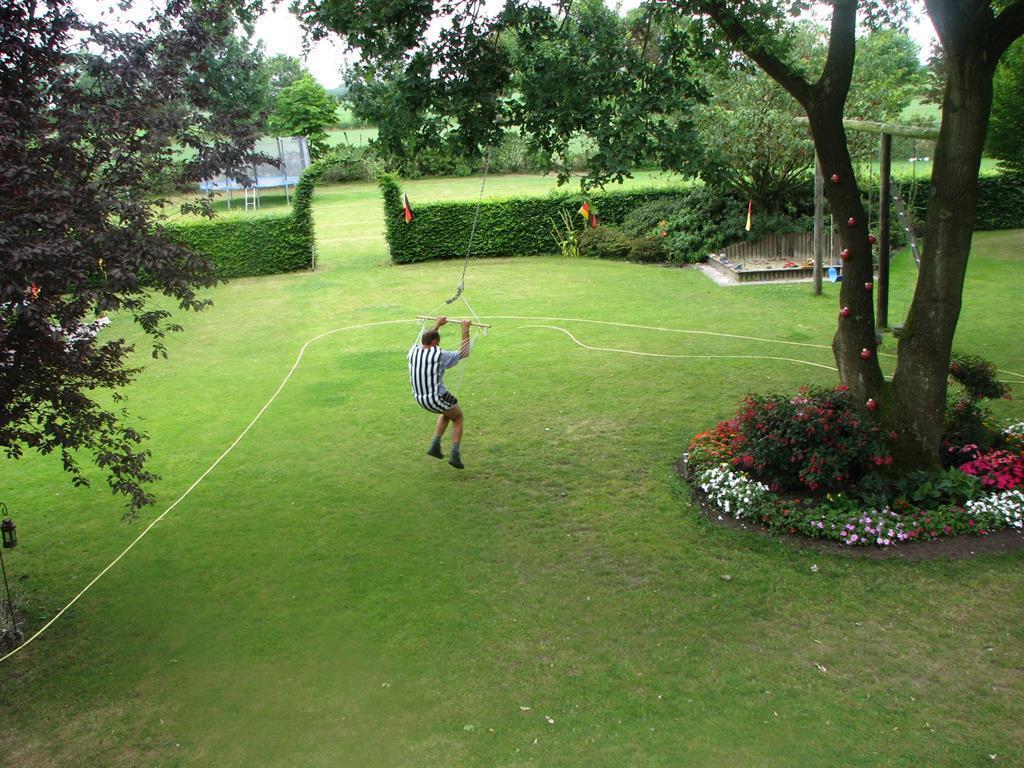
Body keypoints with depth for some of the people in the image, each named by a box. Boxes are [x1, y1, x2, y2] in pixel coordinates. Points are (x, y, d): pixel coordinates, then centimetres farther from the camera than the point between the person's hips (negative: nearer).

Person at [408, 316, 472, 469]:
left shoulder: (414, 351, -2)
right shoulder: (440, 355, -18)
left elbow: (424, 340, 23)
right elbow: (464, 353, -4)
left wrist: (436, 325, 31)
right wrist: (465, 330, 2)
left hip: (420, 398, 7)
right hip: (438, 398, -6)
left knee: (447, 413, 33)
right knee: (458, 417, 20)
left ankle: (435, 446, 24)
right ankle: (455, 455, 9)